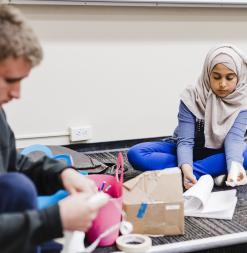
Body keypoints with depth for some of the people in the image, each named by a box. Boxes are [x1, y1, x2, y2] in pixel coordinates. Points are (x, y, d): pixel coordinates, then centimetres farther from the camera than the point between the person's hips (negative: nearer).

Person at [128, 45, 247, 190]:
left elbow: (234, 138, -27)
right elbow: (185, 140, -25)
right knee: (136, 154, -26)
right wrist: (186, 169, -45)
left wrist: (235, 165, -49)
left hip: (219, 155, 0)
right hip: (189, 152, 0)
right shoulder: (192, 97, -19)